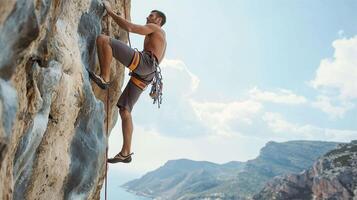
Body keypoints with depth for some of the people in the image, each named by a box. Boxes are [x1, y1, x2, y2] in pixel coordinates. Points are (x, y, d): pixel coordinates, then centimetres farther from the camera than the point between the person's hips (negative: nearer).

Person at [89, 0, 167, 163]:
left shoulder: (155, 28, 15)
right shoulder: (161, 40, 40)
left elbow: (129, 27, -1)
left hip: (144, 61, -9)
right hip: (144, 75, 9)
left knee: (103, 39, -14)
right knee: (124, 111, 5)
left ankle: (104, 78, -21)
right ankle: (125, 153, 4)